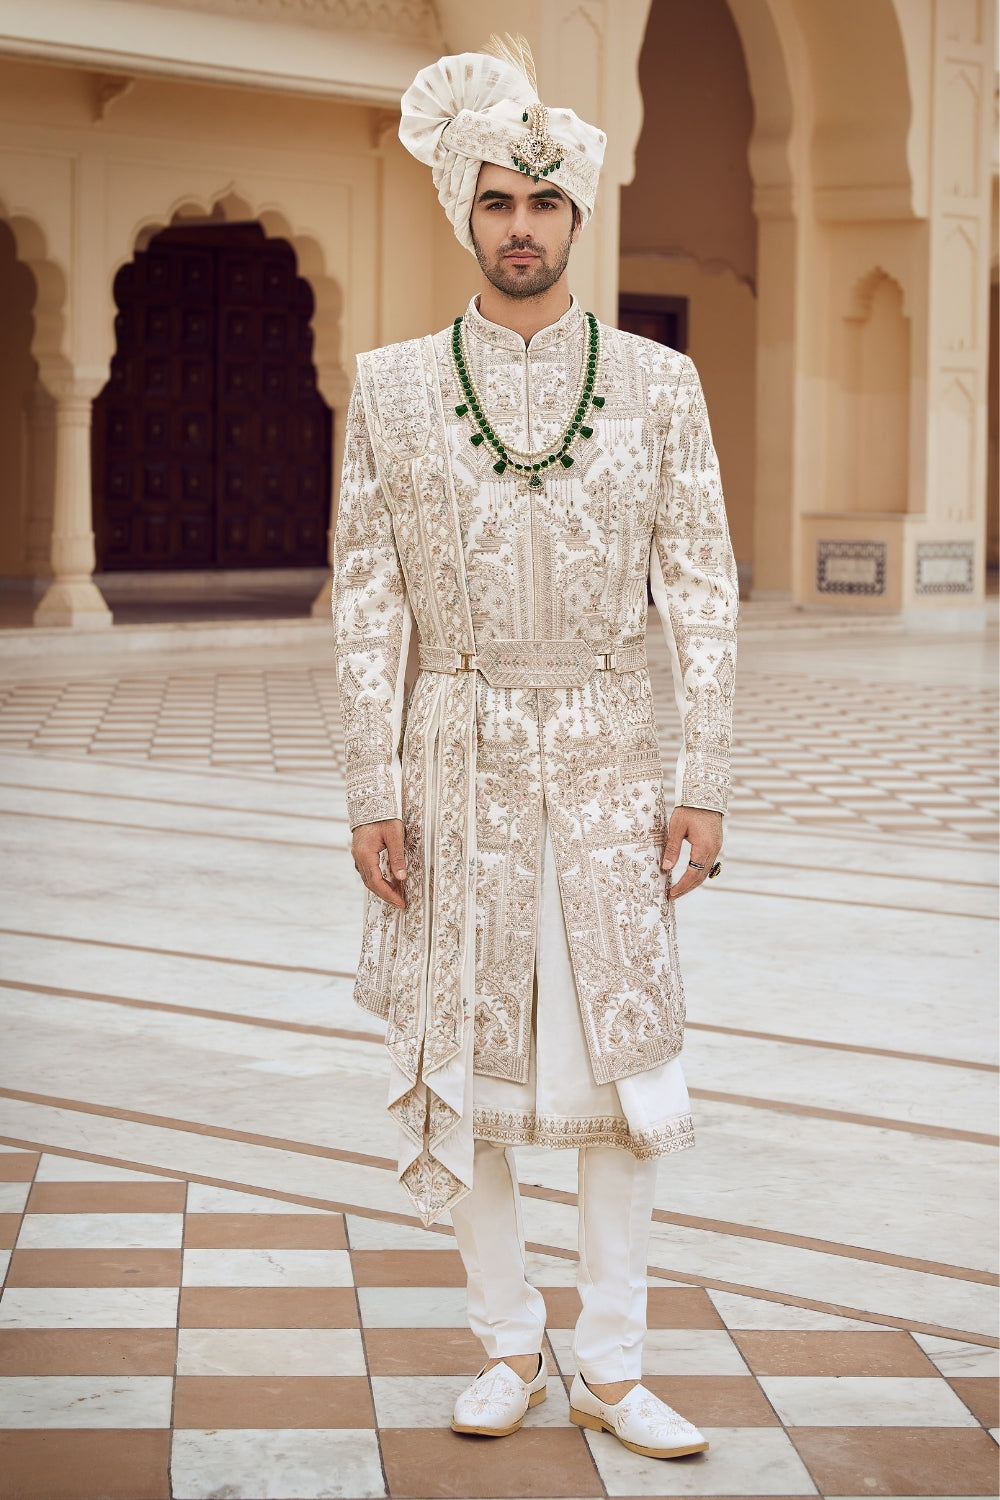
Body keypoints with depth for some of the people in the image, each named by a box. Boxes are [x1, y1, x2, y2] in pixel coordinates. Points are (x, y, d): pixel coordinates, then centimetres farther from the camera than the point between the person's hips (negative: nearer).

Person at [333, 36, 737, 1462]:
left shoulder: (659, 384, 3)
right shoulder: (394, 386, 3)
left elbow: (701, 593, 3)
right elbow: (369, 601, 2)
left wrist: (704, 786, -2)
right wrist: (375, 791, -4)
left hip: (607, 755, 0)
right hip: (460, 756, 0)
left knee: (622, 1053, 0)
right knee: (465, 1053, 5)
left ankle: (613, 1368, 11)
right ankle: (508, 1343, 20)